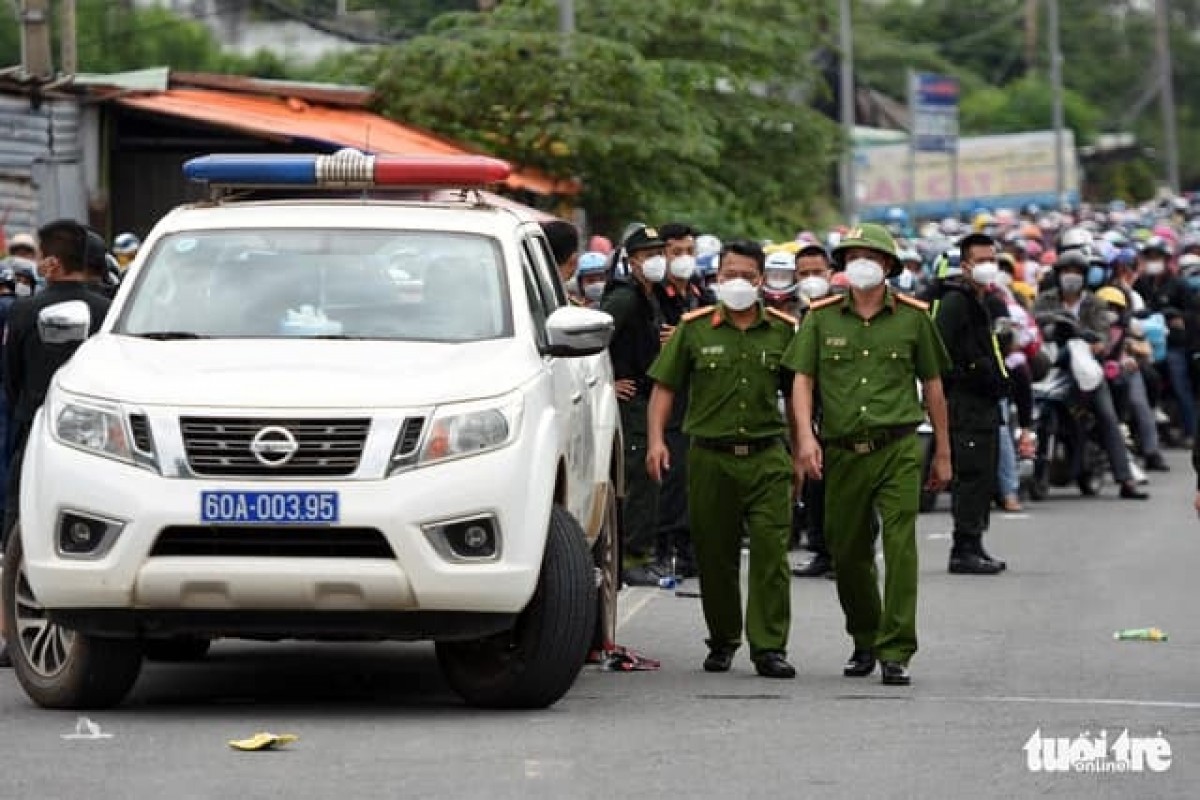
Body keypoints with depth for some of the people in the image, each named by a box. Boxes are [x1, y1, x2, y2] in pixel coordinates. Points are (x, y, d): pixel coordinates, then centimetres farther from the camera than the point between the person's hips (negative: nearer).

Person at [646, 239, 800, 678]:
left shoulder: (782, 331, 8)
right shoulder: (694, 328, 5)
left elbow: (796, 395, 14)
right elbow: (665, 386, 6)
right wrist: (657, 439, -7)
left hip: (767, 458, 0)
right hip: (710, 457, 0)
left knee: (771, 551, -8)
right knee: (714, 555, 6)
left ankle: (769, 646, -7)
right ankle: (722, 641, 20)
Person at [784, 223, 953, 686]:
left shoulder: (913, 317, 5)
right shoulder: (821, 318, 7)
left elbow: (932, 386, 11)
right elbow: (802, 379, 3)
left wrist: (943, 453, 13)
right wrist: (805, 436, -12)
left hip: (898, 448, -2)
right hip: (843, 452, 2)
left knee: (900, 547, -12)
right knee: (848, 552, 10)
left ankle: (896, 652, -11)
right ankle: (864, 642, 30)